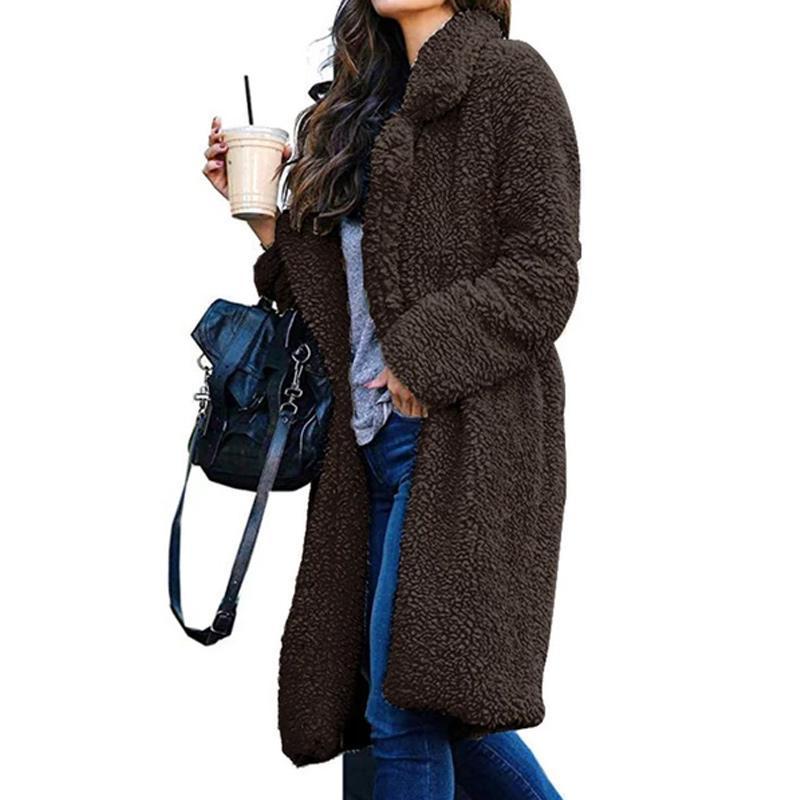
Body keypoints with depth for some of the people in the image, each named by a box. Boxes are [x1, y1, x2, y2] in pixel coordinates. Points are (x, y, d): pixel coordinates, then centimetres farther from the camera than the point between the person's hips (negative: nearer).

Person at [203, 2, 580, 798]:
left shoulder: (510, 76, -3)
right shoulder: (369, 100, 20)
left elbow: (544, 271, -11)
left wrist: (425, 353, -18)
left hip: (463, 427, -8)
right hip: (374, 433, 8)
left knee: (407, 707, -8)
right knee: (440, 700, 12)